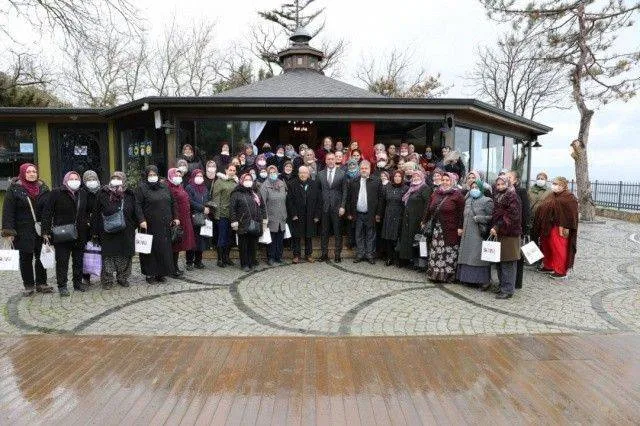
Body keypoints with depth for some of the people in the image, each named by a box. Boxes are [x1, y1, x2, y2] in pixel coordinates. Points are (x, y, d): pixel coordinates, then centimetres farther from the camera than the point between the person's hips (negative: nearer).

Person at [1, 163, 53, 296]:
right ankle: (29, 286, 17)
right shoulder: (14, 189, -3)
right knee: (26, 258, 6)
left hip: (41, 230, 2)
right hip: (23, 231, -2)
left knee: (41, 257, 6)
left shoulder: (43, 188, 6)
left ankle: (41, 283, 18)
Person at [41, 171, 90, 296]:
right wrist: (46, 231, -10)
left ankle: (78, 283, 23)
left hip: (80, 235, 4)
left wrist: (87, 223, 11)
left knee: (78, 260, 12)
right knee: (62, 261, 1)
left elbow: (87, 213, 22)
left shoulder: (83, 195, 10)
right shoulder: (56, 193, -4)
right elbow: (48, 213, -6)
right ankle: (62, 286, 9)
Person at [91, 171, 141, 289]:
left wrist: (141, 220, -9)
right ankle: (107, 280, 14)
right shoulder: (103, 194, -2)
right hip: (108, 233, -2)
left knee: (125, 256, 9)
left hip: (126, 233, 3)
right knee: (108, 256, 2)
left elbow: (136, 209, 8)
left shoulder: (129, 194, 5)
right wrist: (95, 231, -1)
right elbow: (96, 213, 0)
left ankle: (123, 278, 24)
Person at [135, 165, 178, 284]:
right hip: (150, 226, -4)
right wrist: (142, 220, -18)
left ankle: (161, 273, 15)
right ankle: (150, 274, 10)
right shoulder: (141, 188, -1)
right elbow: (138, 206, -9)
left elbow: (172, 203, 18)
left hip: (164, 225, 5)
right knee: (151, 250, 0)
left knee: (164, 249, 5)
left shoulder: (164, 187, 14)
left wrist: (175, 217, 12)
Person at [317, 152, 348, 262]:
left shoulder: (342, 174, 2)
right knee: (324, 232, 7)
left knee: (338, 232, 3)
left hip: (337, 207, -2)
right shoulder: (320, 174, 8)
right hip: (324, 207, 2)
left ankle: (338, 255, 11)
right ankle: (324, 254, 15)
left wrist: (342, 206, -6)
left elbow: (344, 191, 1)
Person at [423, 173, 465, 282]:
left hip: (450, 230, -6)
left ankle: (447, 275, 6)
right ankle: (434, 273, 14)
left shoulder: (457, 195, -4)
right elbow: (429, 209, 19)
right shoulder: (436, 193, 15)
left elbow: (461, 213, -8)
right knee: (435, 252, 7)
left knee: (449, 253, -2)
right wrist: (425, 222, 20)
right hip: (436, 229, 6)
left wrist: (460, 227, -13)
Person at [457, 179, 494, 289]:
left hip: (479, 233, -7)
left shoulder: (487, 201, -4)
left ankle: (484, 280, -2)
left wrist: (479, 219, -15)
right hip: (468, 233, 7)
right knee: (467, 255, 7)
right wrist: (463, 228, 14)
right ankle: (469, 278, 14)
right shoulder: (468, 200, 16)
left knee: (479, 255, -8)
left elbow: (492, 217, -8)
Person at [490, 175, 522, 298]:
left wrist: (497, 228, -18)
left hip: (509, 234, -8)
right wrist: (494, 228, 8)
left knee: (508, 263, -5)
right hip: (499, 234, 8)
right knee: (500, 262, 12)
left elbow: (510, 217, -17)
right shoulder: (497, 197, 15)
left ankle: (508, 290, 0)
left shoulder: (512, 197, -8)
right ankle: (503, 287, 21)